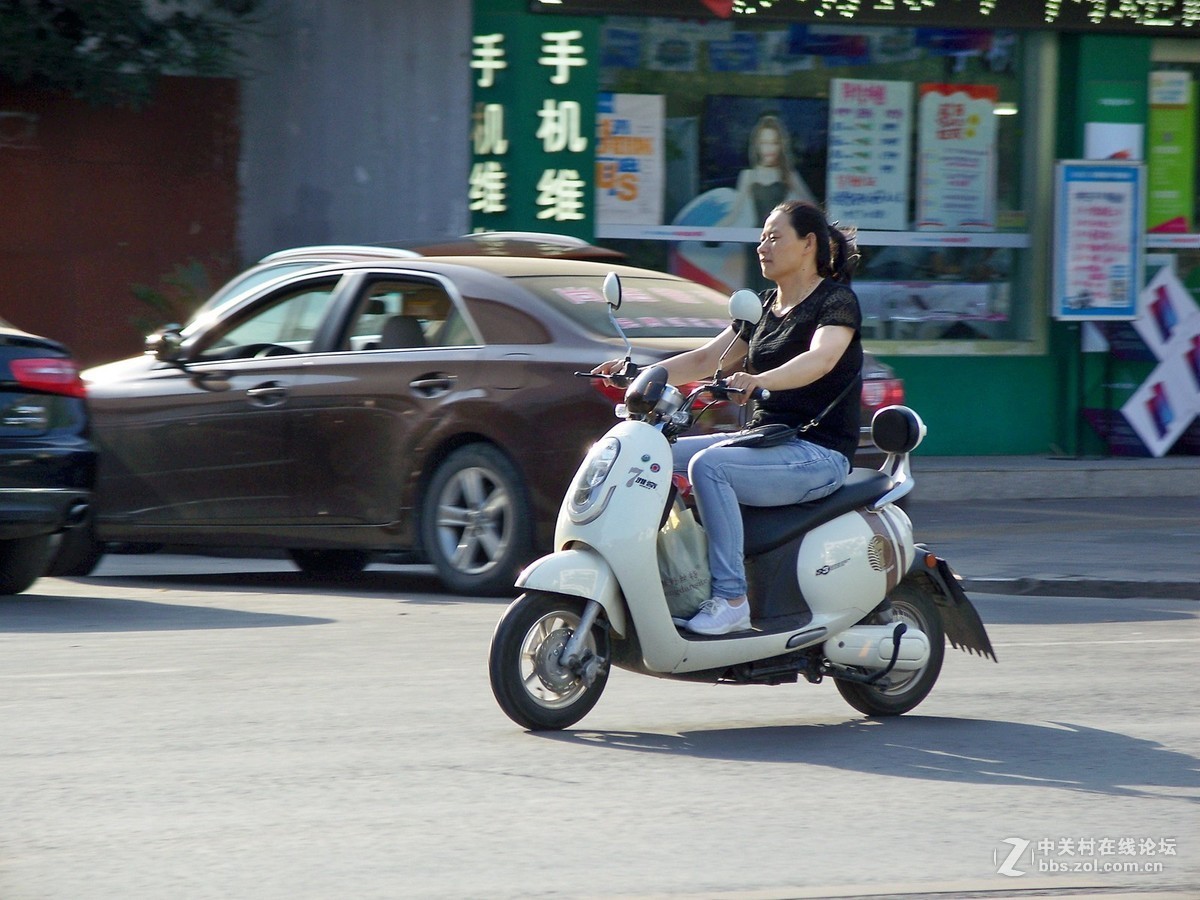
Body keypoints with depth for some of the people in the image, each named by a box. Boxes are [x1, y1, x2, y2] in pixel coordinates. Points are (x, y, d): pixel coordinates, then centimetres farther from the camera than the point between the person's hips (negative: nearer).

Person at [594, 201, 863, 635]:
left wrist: (759, 379, -46)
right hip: (765, 442, 9)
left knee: (708, 465, -32)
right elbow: (706, 359, 17)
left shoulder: (836, 301, -8)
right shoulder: (764, 307, 17)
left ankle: (731, 599, -32)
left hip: (819, 454, -9)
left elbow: (821, 358, -29)